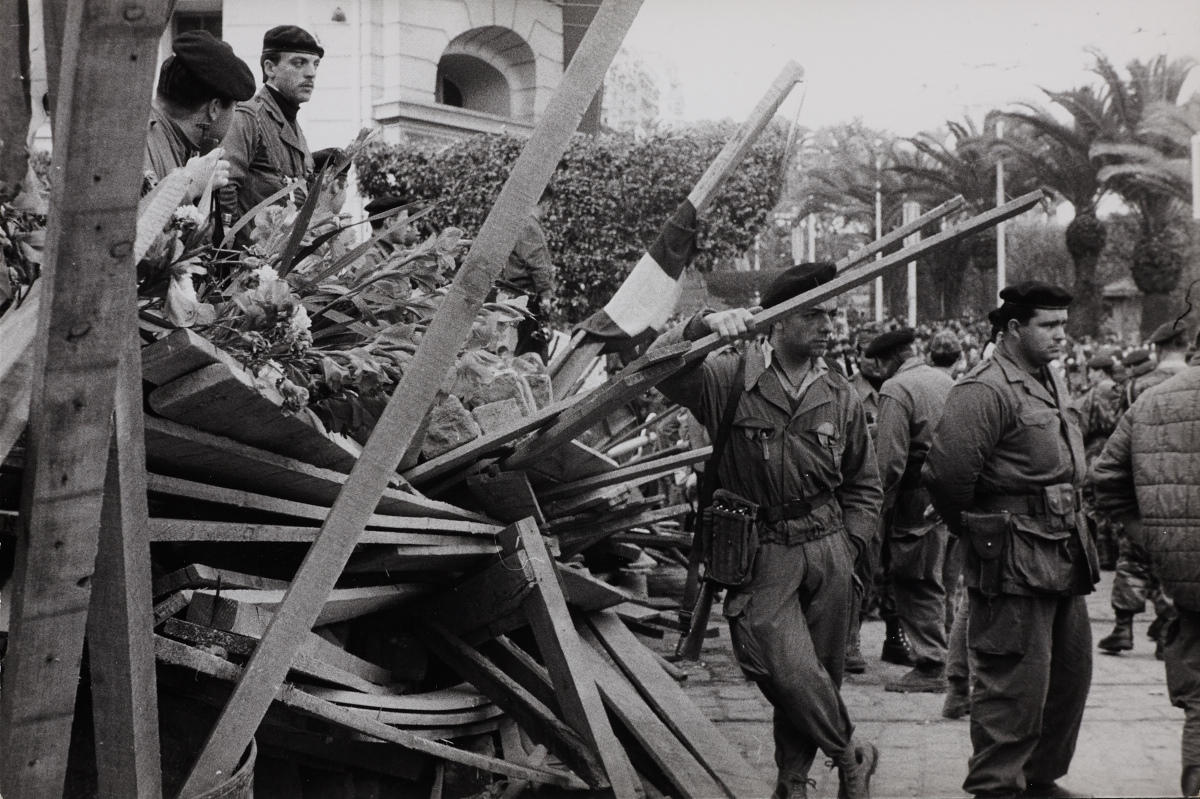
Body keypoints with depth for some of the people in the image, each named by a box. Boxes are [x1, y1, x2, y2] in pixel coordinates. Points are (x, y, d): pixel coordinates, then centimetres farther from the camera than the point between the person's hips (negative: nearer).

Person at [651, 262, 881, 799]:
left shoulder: (839, 396, 6)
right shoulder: (730, 377, -6)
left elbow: (864, 483, 17)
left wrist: (850, 544, 6)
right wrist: (702, 327, -36)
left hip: (828, 548, 4)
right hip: (761, 553, -4)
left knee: (821, 671, 9)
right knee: (790, 670, -13)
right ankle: (850, 755, 11)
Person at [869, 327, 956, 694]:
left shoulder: (896, 389, -11)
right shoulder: (947, 381, 12)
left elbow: (890, 459, -16)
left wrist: (881, 507, -9)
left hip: (918, 499, -8)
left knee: (917, 584, -1)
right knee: (943, 580, 15)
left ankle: (930, 667, 0)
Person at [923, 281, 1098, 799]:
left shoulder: (1052, 383, 15)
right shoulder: (985, 391, -17)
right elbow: (945, 471, -25)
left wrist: (1071, 531, 17)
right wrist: (974, 529, -10)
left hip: (1064, 557, 10)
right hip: (1015, 564, -10)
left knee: (1071, 675, 17)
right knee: (1014, 684, -6)